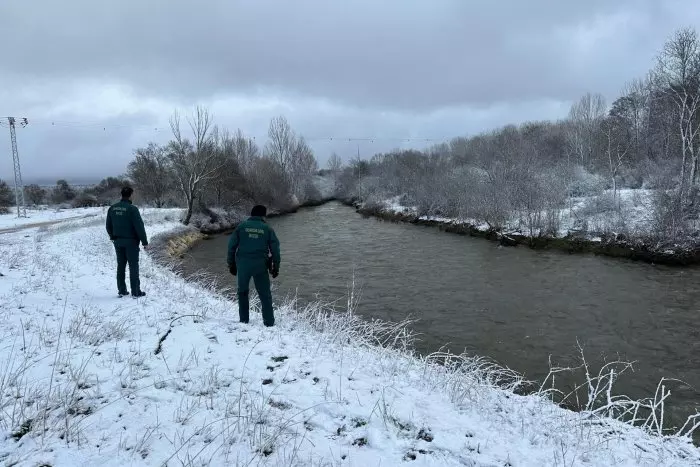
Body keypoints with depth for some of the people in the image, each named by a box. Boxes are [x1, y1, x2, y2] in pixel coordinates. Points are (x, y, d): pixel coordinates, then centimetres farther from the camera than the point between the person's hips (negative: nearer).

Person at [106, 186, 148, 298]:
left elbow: (108, 226, 13)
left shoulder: (112, 208, 4)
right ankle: (136, 292, 4)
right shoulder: (132, 209, -17)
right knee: (133, 266, 1)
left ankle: (121, 290, 18)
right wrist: (144, 241, -9)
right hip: (131, 241, -6)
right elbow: (139, 226, -17)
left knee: (121, 266, 13)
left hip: (118, 241, 6)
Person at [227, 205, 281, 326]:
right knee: (265, 294, 7)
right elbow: (275, 249, 3)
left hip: (243, 264, 1)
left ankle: (244, 320, 19)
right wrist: (276, 268, 9)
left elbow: (231, 246, 3)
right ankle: (269, 323, 6)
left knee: (243, 292, 18)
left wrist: (231, 264, 10)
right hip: (260, 266, -1)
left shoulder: (241, 226, 5)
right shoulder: (268, 229, 4)